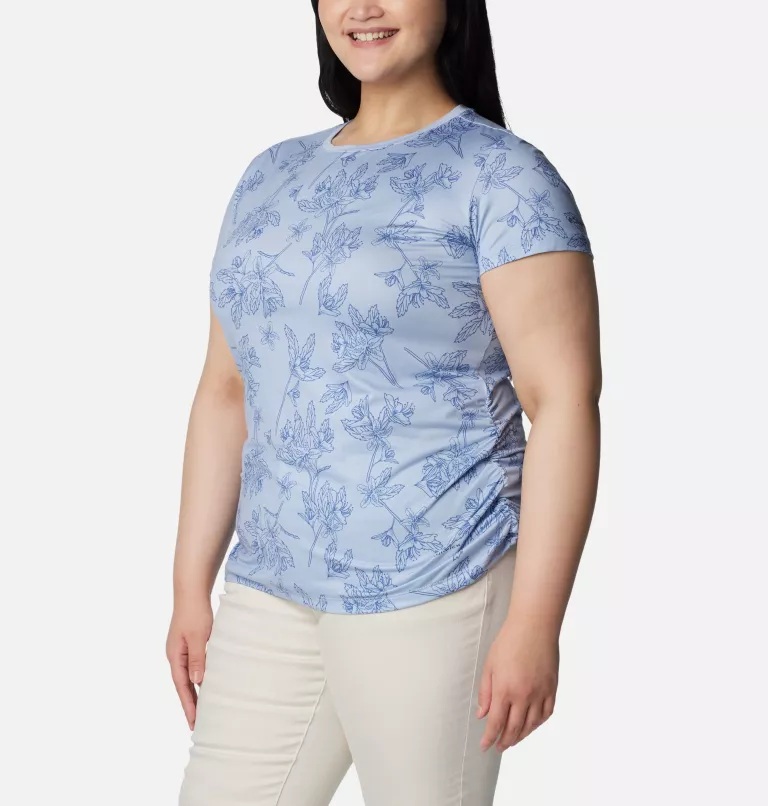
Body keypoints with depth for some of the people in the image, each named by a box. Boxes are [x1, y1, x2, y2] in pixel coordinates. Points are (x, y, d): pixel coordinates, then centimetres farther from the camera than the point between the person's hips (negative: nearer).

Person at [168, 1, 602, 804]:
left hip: (431, 588, -6)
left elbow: (563, 401, -12)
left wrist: (533, 622, -17)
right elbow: (226, 391, 15)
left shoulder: (500, 177, -5)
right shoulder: (271, 177, 13)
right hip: (269, 588, 6)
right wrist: (191, 585, 13)